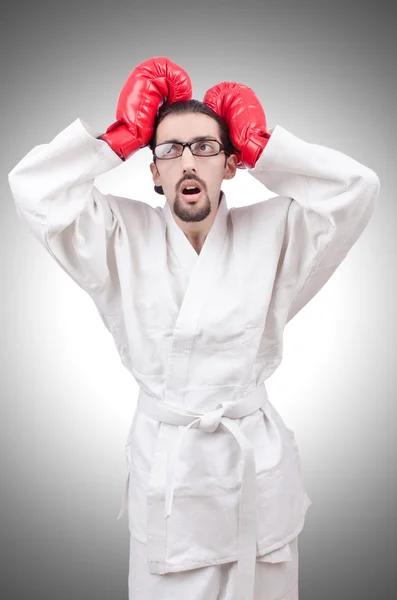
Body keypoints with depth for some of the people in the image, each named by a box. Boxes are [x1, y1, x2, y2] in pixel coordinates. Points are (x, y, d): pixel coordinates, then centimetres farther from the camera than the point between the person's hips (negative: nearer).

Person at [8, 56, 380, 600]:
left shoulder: (270, 232, -3)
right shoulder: (125, 238, -4)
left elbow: (357, 188, -10)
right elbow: (33, 189, -10)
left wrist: (260, 146, -8)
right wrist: (123, 137, -10)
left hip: (258, 460, 1)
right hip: (165, 465, -1)